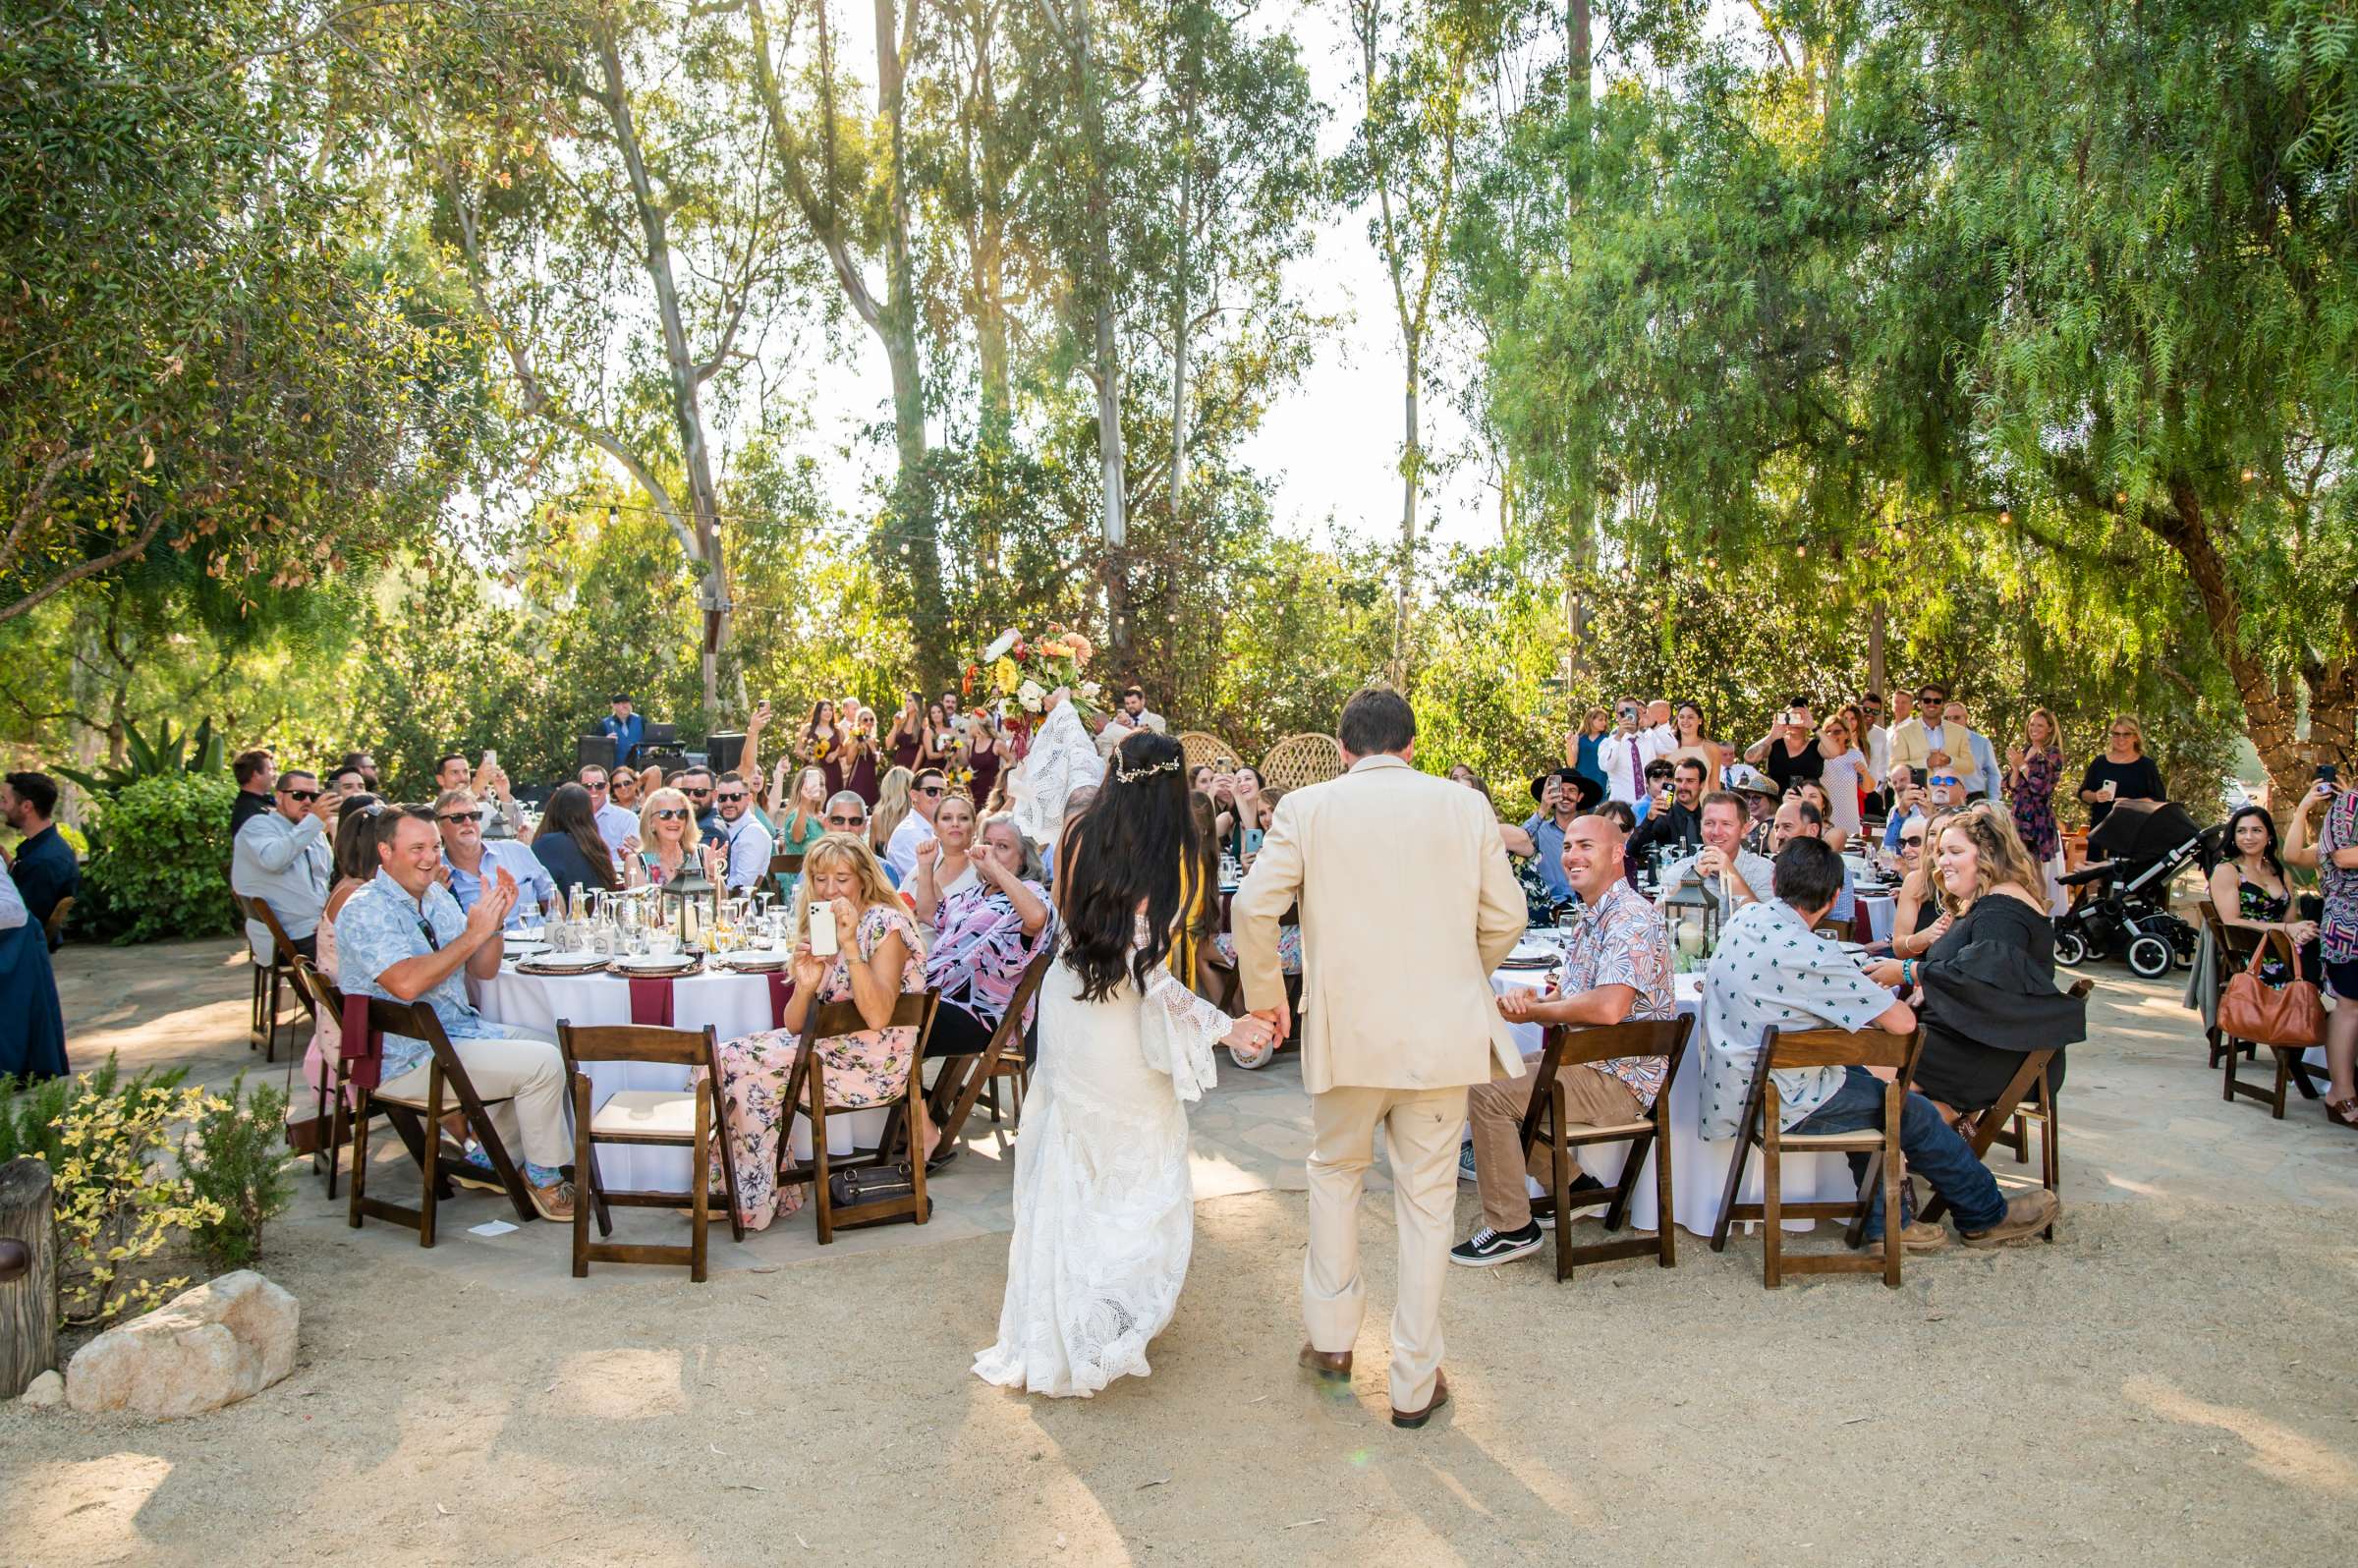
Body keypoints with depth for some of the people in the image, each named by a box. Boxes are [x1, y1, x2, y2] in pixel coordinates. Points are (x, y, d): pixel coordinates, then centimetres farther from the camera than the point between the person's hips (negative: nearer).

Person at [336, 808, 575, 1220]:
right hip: (409, 1058, -9)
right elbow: (407, 983, -30)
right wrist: (473, 934, -25)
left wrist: (495, 922, -8)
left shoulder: (437, 896, 10)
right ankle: (543, 1178, 0)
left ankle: (482, 1158, 13)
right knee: (543, 1064, -18)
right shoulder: (365, 911, -15)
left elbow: (484, 970, 9)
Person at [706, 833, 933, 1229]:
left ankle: (755, 1198, -2)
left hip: (874, 1064, -8)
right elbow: (794, 1026, 4)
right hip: (832, 1048, 8)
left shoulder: (885, 924, -13)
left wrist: (849, 945, -32)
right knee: (725, 1057, -7)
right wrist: (805, 986, -17)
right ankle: (733, 1191, 2)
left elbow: (877, 1017, -27)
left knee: (738, 1064, -16)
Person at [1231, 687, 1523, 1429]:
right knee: (1427, 1199, 11)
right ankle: (1414, 1383, 19)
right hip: (1443, 1033, 1)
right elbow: (1505, 918, 3)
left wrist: (1266, 996, 8)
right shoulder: (1465, 805, 1)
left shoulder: (1306, 808, -2)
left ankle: (1332, 1338, 28)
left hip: (1346, 1031, 0)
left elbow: (1254, 906, -7)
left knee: (1336, 1172, 23)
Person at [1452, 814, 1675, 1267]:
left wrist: (1531, 1011, -18)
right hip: (1588, 1061, 11)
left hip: (1617, 1080, -11)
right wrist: (1530, 999, -7)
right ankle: (1574, 1187, 21)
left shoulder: (1631, 919, -20)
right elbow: (1571, 996, 17)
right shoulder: (1590, 916, 14)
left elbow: (1608, 1008, -33)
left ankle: (1511, 1228, -5)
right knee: (1494, 1074, 18)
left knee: (1486, 1094, -17)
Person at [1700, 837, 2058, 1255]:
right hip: (1777, 1104, -8)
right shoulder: (1809, 954, -24)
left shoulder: (1744, 919, 0)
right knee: (1913, 1112, 10)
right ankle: (1988, 1216, 31)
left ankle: (1887, 1223, 31)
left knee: (1860, 1083, 27)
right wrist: (1885, 1000, 5)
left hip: (1735, 1084, 8)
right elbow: (1902, 1023, -21)